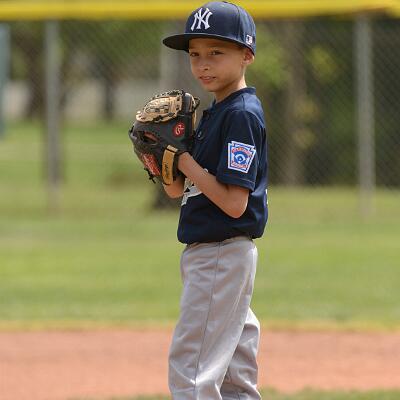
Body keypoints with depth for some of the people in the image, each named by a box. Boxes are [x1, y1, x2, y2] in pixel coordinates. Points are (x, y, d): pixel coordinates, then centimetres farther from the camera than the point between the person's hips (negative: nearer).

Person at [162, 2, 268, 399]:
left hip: (222, 255, -10)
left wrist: (186, 162, -16)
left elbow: (235, 202, -22)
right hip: (205, 254, 10)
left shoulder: (243, 114, -16)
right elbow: (177, 190, 16)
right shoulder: (213, 113, 14)